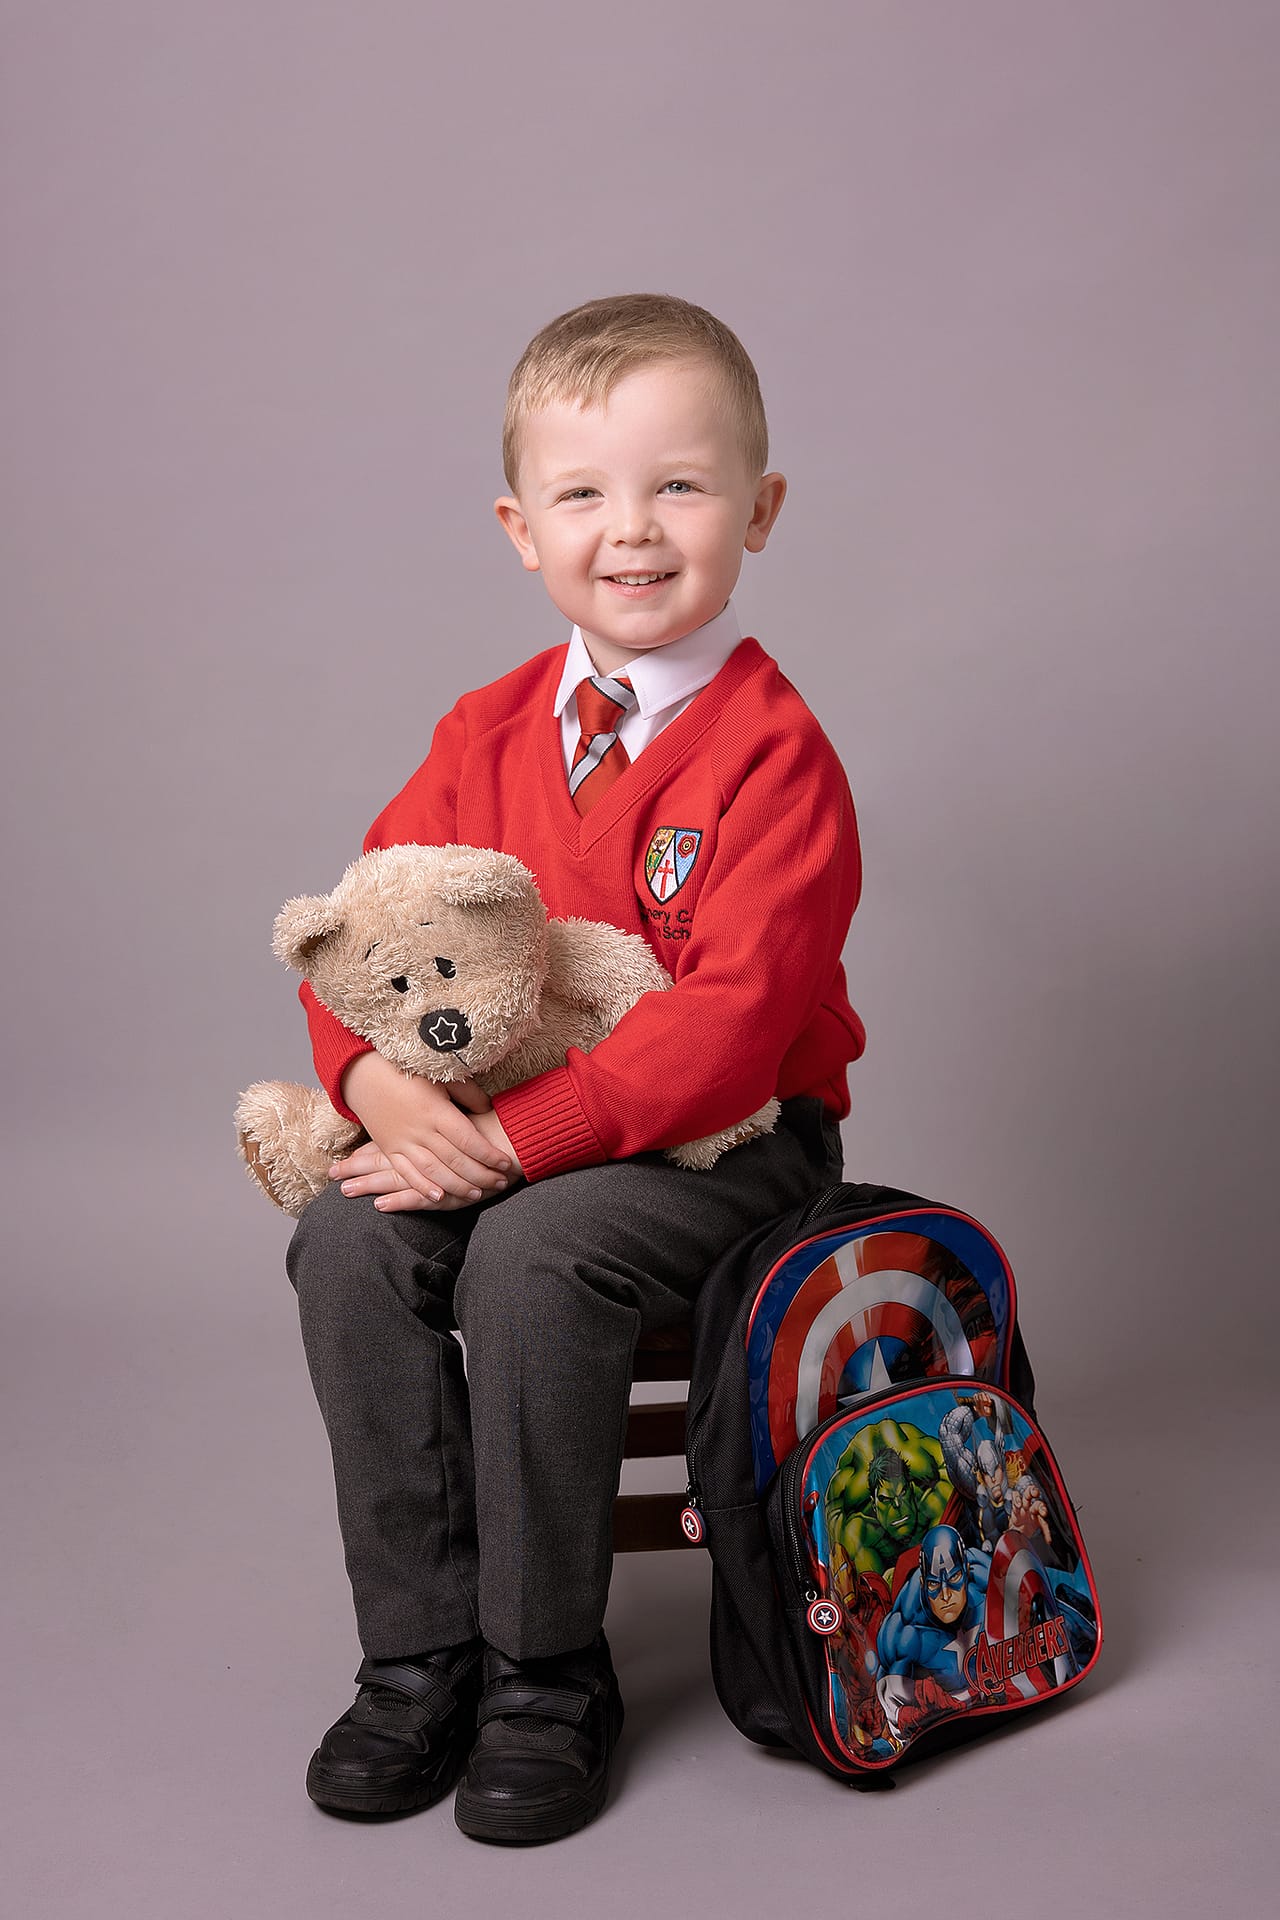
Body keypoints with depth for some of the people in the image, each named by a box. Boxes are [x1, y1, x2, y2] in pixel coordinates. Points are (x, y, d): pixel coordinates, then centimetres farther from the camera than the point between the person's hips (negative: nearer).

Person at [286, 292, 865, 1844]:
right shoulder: (492, 732, 6)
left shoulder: (774, 755, -14)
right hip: (489, 1128, 6)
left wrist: (515, 1136, -28)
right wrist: (377, 1077, -15)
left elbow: (733, 1015, -23)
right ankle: (421, 1653, -3)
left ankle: (547, 1675, -10)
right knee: (347, 1242, -18)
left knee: (533, 1254, -31)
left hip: (730, 1135, -6)